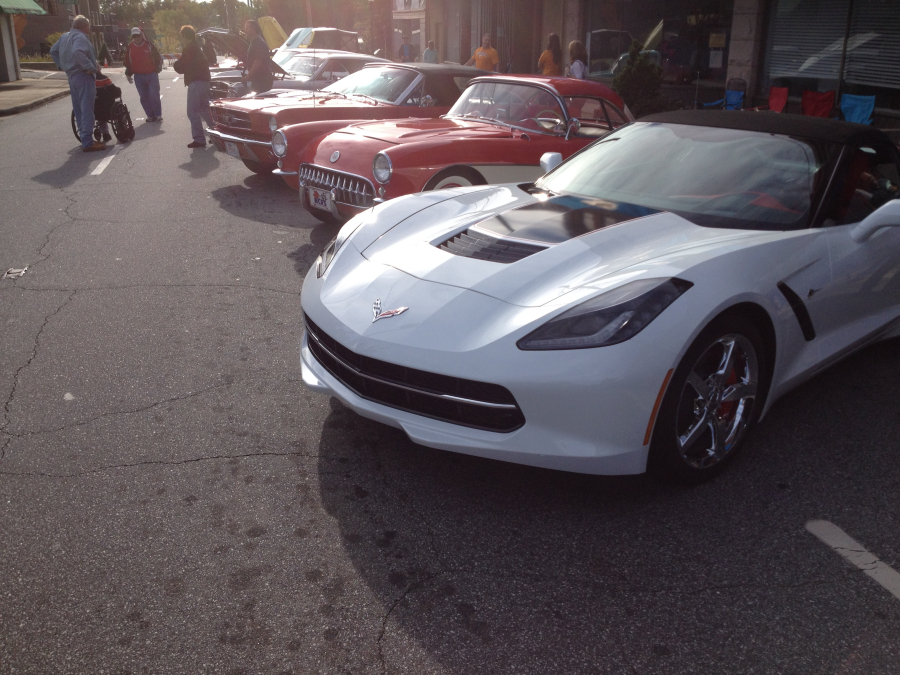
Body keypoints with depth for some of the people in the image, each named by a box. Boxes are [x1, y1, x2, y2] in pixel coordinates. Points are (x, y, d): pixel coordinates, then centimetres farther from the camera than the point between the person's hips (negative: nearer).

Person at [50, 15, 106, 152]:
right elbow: (77, 52, -32)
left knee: (78, 109, 13)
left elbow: (53, 51, 24)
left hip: (71, 76, 10)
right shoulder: (80, 37, -13)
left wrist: (61, 66, 21)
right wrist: (91, 67, -26)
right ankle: (88, 143, -12)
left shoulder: (65, 37, 17)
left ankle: (85, 139, 20)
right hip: (83, 76, -10)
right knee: (87, 110, -10)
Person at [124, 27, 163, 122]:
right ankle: (150, 115, 10)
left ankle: (158, 115, -1)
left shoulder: (149, 45, -2)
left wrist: (157, 68, -1)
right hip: (138, 76, 3)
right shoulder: (129, 47, 6)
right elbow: (127, 62, 13)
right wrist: (128, 74, 9)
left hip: (151, 75, -3)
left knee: (154, 95, -9)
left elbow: (158, 57, 5)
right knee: (144, 97, 3)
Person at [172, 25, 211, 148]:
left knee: (192, 112, -7)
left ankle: (199, 139, -8)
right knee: (204, 110, 20)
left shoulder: (189, 50, -11)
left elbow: (180, 68, -9)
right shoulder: (197, 48, 19)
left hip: (196, 83, -10)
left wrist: (175, 64, 10)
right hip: (204, 81, 10)